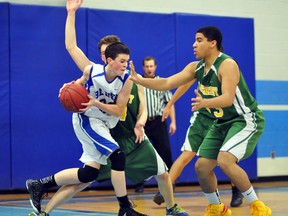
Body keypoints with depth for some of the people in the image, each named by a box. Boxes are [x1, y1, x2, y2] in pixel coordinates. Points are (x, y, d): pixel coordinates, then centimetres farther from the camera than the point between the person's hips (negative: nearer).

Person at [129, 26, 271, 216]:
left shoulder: (227, 64, -22)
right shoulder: (196, 67, 1)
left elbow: (228, 98, -35)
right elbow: (167, 83, -1)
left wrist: (204, 103, -52)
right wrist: (139, 80, -13)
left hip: (246, 120, -8)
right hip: (222, 123, 8)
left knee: (224, 160, -28)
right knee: (202, 166, 4)